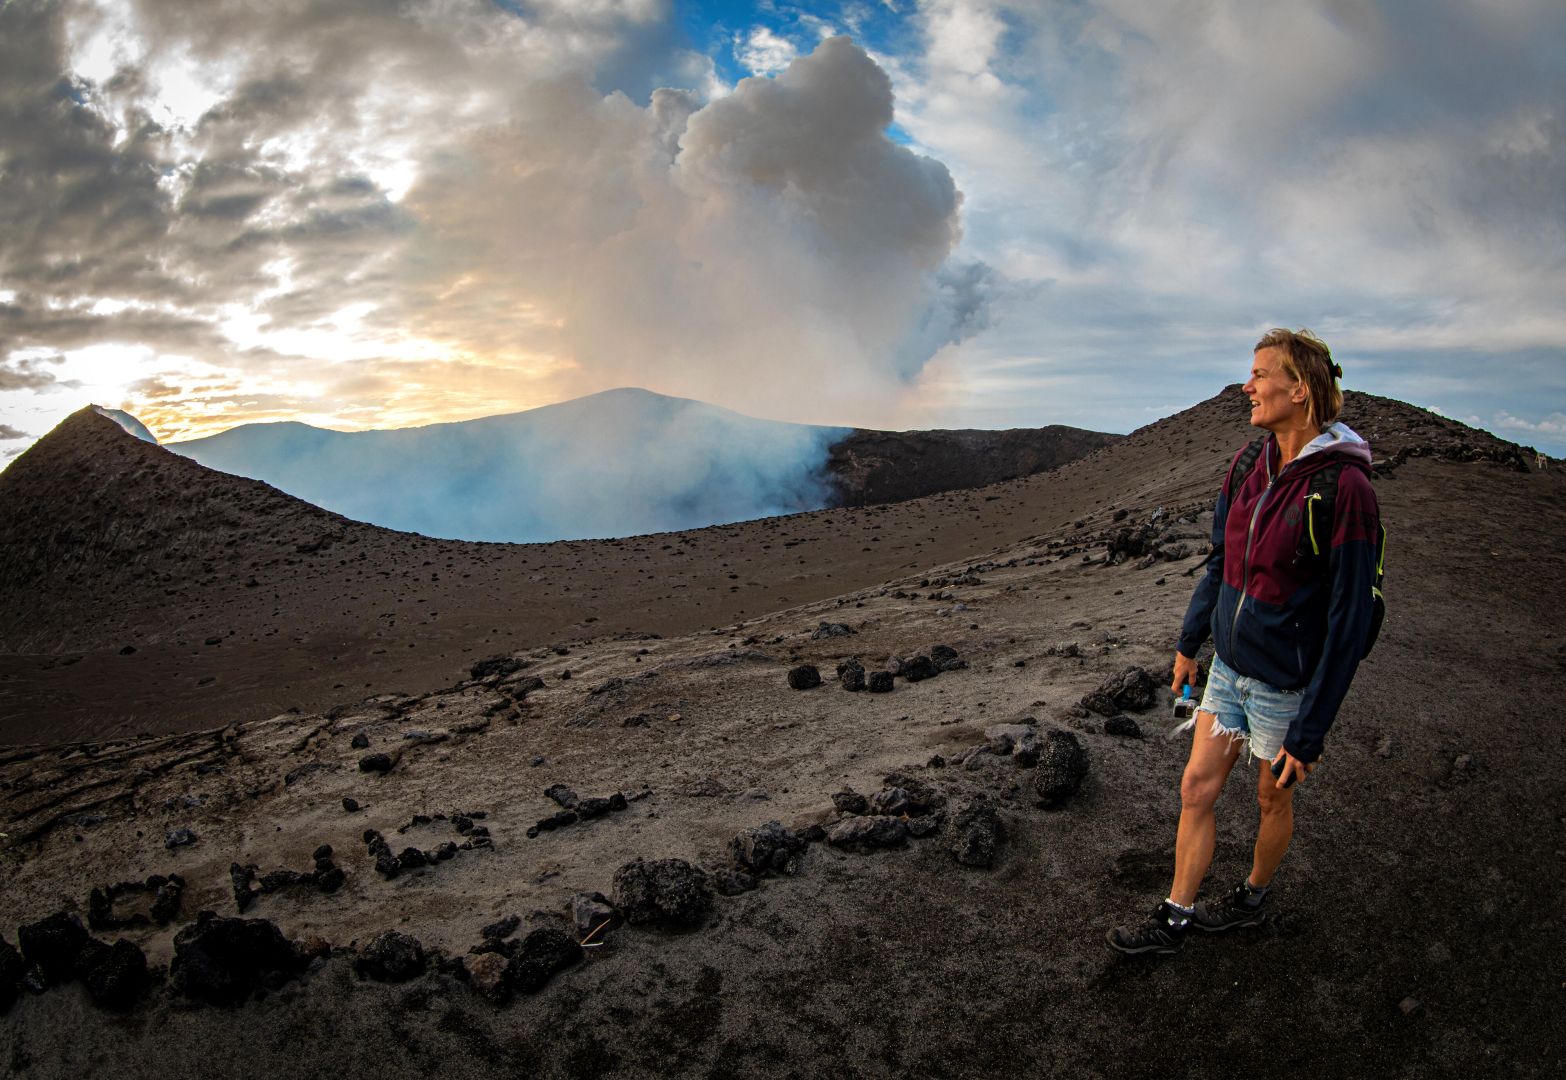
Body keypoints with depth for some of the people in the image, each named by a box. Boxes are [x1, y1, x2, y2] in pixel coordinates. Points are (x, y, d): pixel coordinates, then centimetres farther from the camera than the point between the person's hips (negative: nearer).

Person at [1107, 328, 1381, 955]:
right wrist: (1190, 640, 17)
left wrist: (1308, 734, -18)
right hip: (1231, 665, 6)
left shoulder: (1343, 488, -23)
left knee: (1274, 797, 17)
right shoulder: (1248, 467, -1)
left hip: (1289, 684, -6)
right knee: (1196, 788, 10)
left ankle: (1254, 898, 42)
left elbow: (1348, 621, -21)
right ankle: (1174, 921, 24)